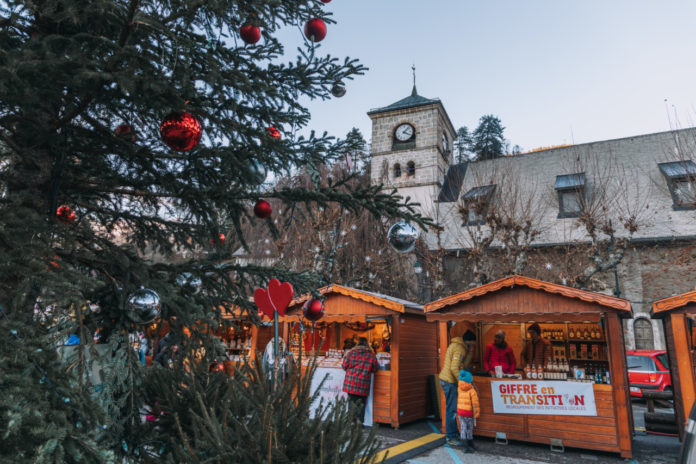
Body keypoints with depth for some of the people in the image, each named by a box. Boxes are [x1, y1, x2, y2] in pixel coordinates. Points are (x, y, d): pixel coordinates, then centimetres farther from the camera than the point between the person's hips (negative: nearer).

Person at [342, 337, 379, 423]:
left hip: (351, 383, 0)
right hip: (363, 384, 0)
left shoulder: (350, 353, -3)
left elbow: (344, 366, 2)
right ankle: (360, 422, 13)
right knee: (361, 404, 11)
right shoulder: (371, 355, -3)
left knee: (352, 402, 11)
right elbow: (375, 369, 5)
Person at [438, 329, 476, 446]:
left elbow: (464, 365, 11)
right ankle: (451, 437, 2)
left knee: (452, 408, 16)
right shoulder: (459, 348, -15)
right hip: (449, 381, -10)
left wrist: (470, 352, 5)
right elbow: (454, 368, -22)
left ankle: (454, 433, 25)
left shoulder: (457, 346, 17)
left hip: (447, 380, 10)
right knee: (452, 409, -5)